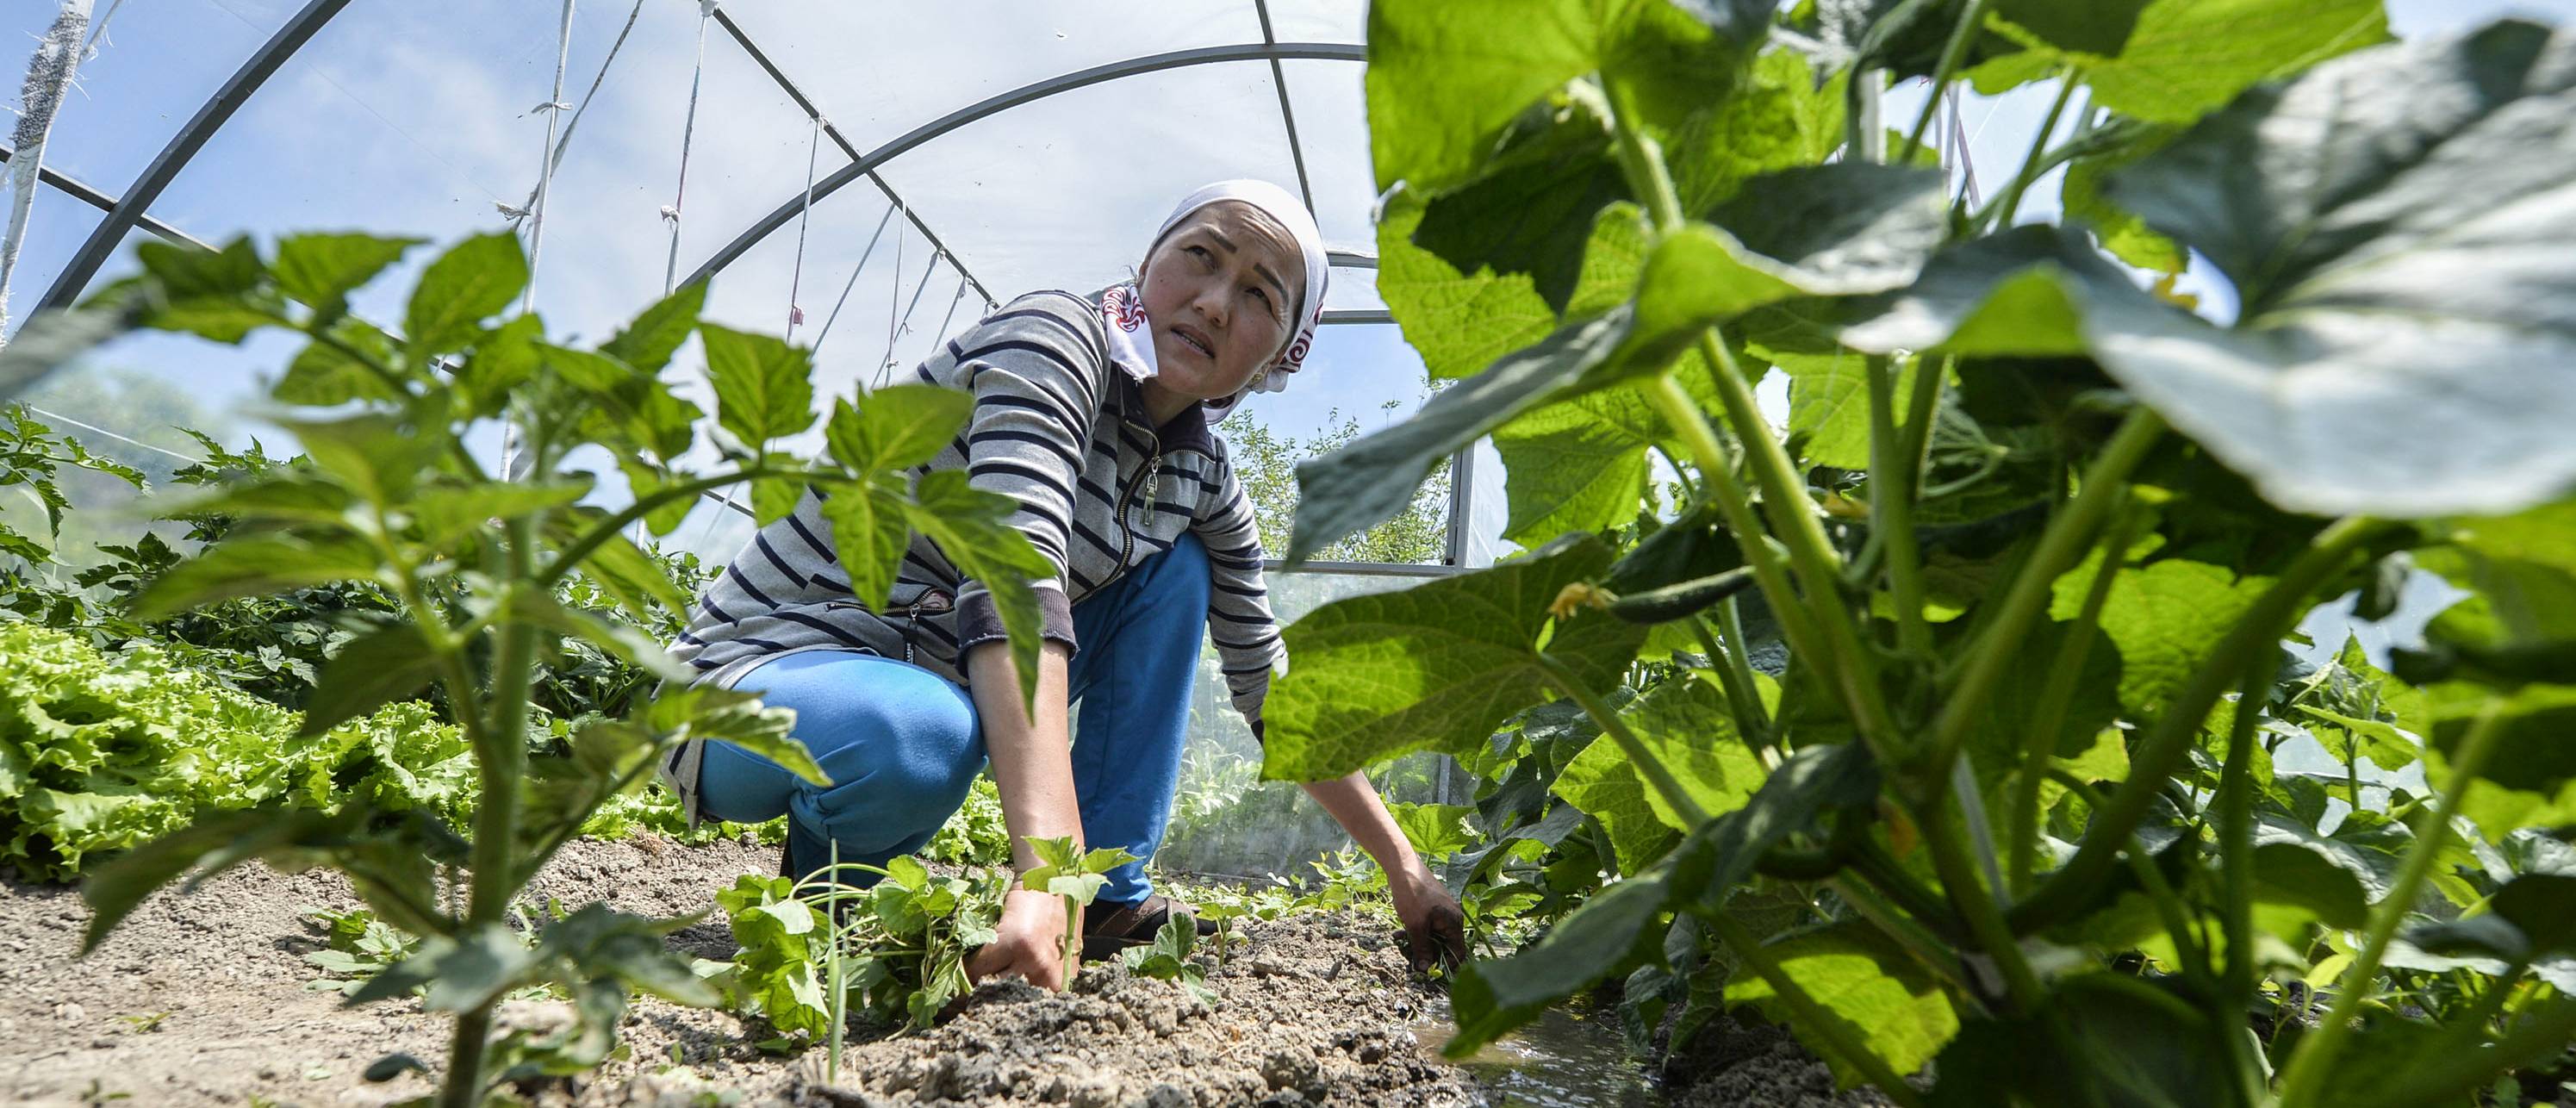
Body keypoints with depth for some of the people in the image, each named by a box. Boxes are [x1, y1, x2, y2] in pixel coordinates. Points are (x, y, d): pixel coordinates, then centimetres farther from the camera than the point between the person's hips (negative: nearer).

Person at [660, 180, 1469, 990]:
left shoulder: (1202, 478, 3)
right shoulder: (1057, 339, -20)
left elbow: (1272, 689, 10)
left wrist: (1403, 869, 4)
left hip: (939, 681, 7)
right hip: (754, 680, -7)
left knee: (1177, 569, 2)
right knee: (918, 738, -39)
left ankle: (1111, 894, -2)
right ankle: (828, 876, -2)